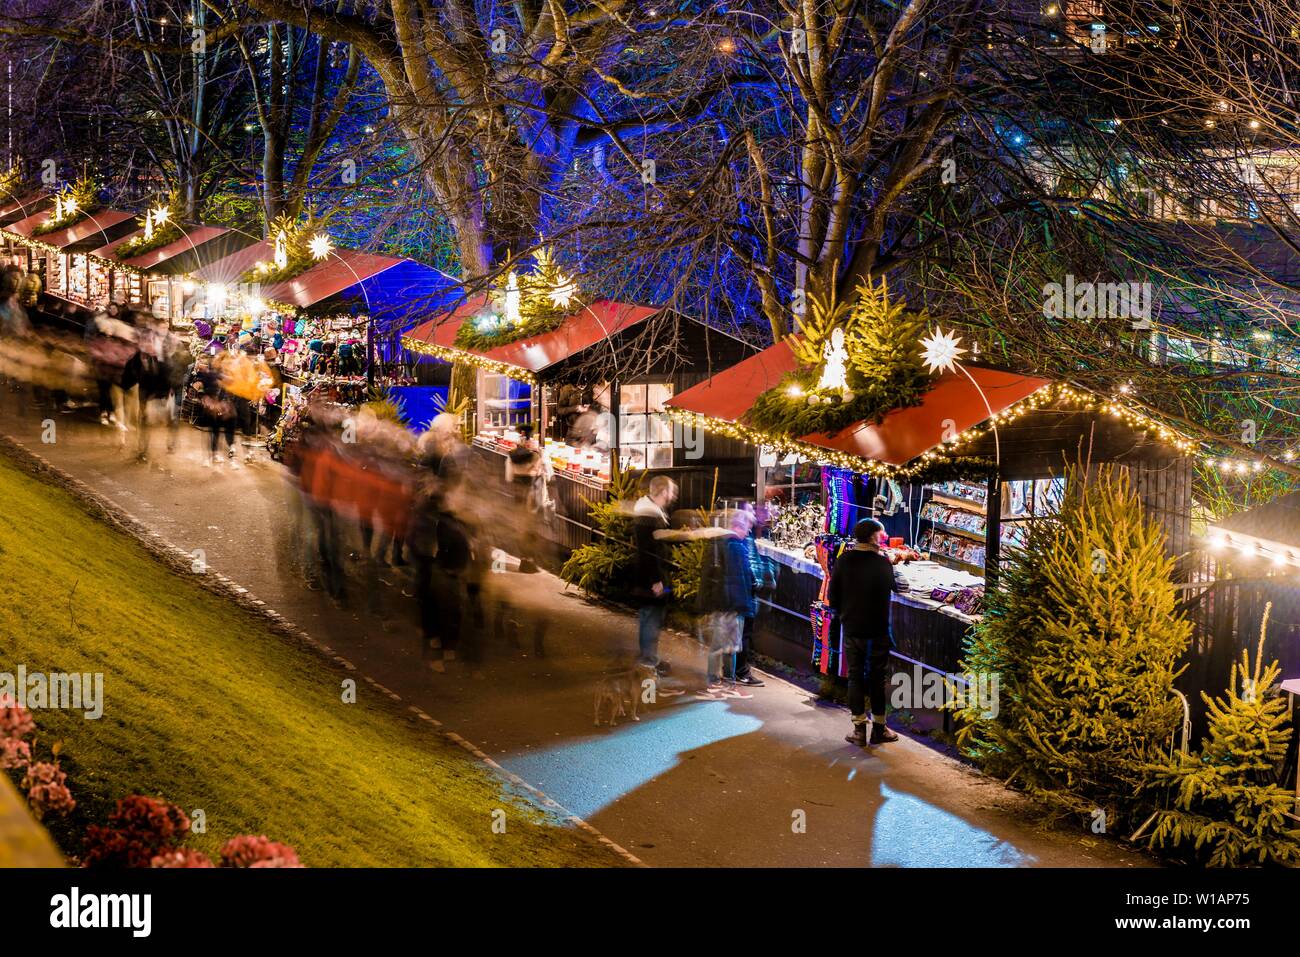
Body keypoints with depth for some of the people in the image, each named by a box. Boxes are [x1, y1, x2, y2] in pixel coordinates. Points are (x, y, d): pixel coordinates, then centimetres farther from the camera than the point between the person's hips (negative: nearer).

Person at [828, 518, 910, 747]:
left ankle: (859, 730, 10)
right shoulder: (882, 563, -12)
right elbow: (900, 586, 4)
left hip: (851, 631, 2)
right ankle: (879, 729, 15)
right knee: (877, 678, 9)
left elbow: (832, 596, -2)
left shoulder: (843, 561, -6)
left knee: (855, 677, 9)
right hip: (877, 631, -2)